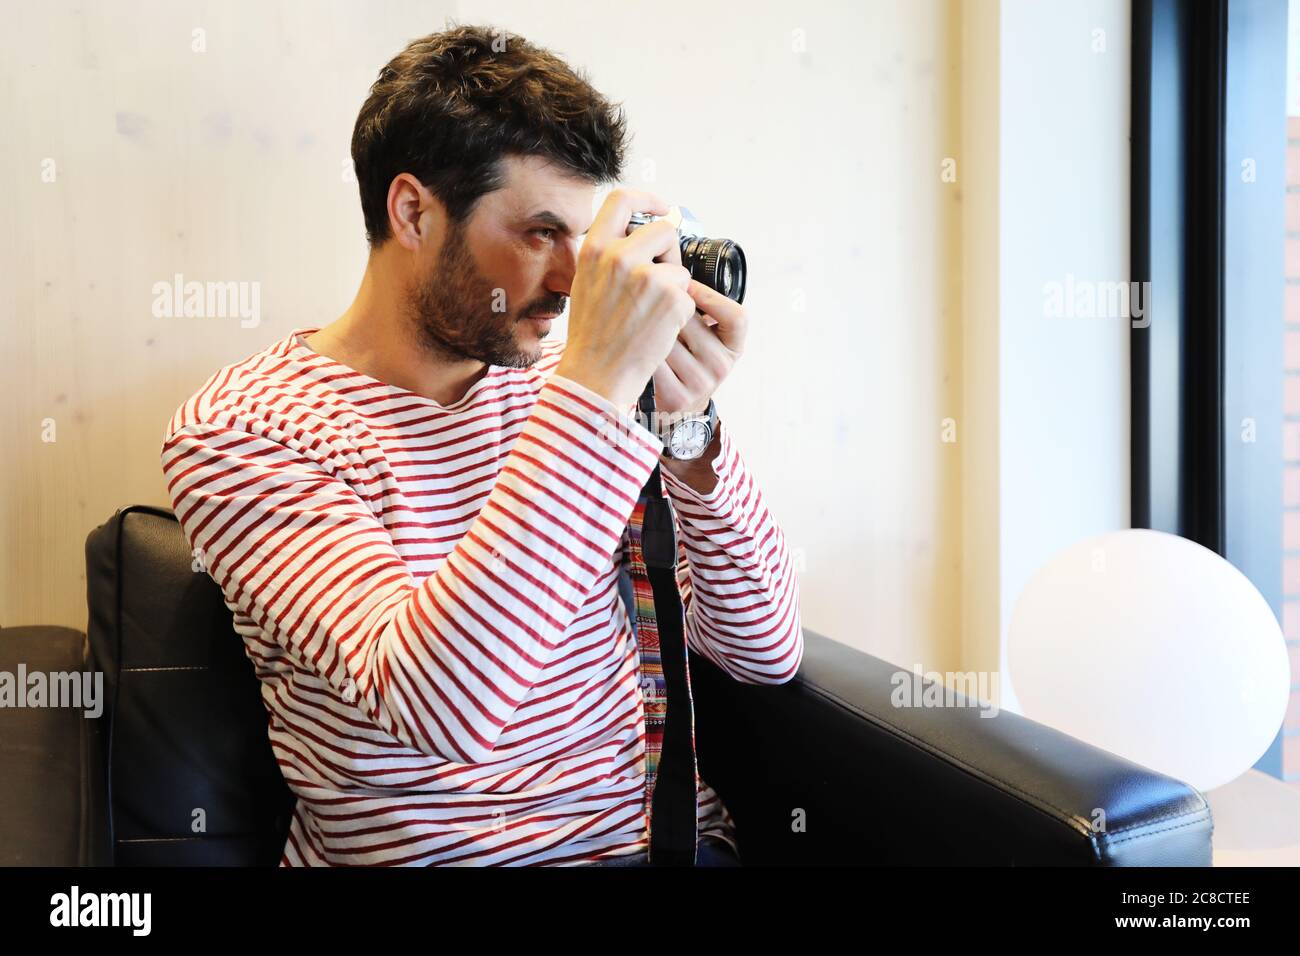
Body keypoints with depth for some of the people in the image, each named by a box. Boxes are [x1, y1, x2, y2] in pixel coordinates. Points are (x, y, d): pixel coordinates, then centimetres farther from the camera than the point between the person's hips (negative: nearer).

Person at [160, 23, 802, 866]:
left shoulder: (561, 387, 4)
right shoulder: (235, 433, -9)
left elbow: (767, 652, 1)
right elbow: (446, 706, -24)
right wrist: (595, 388, -26)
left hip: (659, 829, 3)